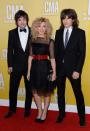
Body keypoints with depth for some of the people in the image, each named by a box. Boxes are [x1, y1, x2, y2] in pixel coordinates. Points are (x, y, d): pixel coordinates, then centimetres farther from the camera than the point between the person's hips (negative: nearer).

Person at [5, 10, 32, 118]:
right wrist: (10, 65, -2)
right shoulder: (12, 33, 2)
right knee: (13, 88, 7)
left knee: (29, 88, 10)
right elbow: (10, 50, 2)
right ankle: (12, 109, 24)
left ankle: (27, 109, 26)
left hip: (30, 65, -1)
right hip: (16, 65, 1)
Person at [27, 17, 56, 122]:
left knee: (46, 91, 8)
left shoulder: (50, 41, -3)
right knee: (35, 91, 10)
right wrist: (28, 71, 6)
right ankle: (39, 111, 29)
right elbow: (31, 56, 7)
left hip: (45, 67, -3)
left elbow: (52, 58, -4)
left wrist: (54, 72, -8)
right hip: (35, 67, 3)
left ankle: (44, 112, 25)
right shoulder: (33, 40, 6)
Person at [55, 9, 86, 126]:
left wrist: (77, 70, -14)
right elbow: (56, 51, 6)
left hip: (73, 68, -3)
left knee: (78, 92, 6)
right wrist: (54, 67, 1)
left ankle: (82, 116, 21)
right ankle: (61, 114, 30)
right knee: (60, 92, 13)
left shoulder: (80, 33, -5)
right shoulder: (58, 32, 6)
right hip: (60, 67, 4)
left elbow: (82, 53, -8)